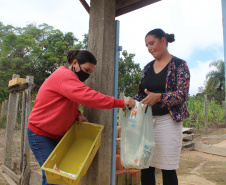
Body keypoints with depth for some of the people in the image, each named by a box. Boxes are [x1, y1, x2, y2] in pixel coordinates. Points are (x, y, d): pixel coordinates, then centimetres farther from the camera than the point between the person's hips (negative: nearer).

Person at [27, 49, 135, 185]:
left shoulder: (68, 77, 11)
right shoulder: (64, 75, -20)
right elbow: (87, 96, -35)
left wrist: (78, 115, -6)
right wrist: (121, 102, -35)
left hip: (57, 135, 9)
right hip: (41, 134, -9)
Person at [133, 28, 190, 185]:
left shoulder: (179, 65, -2)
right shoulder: (148, 67, 14)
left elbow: (182, 94, -13)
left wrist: (159, 97, -28)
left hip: (168, 120, -5)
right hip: (147, 119, 5)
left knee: (168, 169, 1)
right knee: (146, 167, 7)